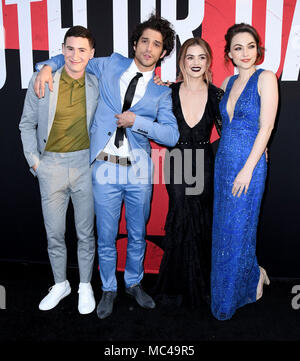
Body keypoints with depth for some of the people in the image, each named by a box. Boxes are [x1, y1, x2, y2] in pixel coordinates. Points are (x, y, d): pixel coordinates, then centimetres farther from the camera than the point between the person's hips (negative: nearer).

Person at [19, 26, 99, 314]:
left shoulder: (96, 85, -2)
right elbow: (27, 124, 5)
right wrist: (33, 159, 1)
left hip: (84, 163, 0)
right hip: (51, 165, 1)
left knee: (85, 233, 9)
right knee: (54, 233, 11)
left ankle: (85, 286, 29)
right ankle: (60, 284, 33)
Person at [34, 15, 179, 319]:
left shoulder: (161, 92, 6)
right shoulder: (112, 65, 8)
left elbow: (171, 136, -5)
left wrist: (137, 120, -15)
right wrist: (48, 66, 3)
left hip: (139, 171, 1)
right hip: (105, 169, -1)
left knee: (137, 235, 14)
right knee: (106, 237, 8)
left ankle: (133, 283, 38)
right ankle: (109, 289, 31)